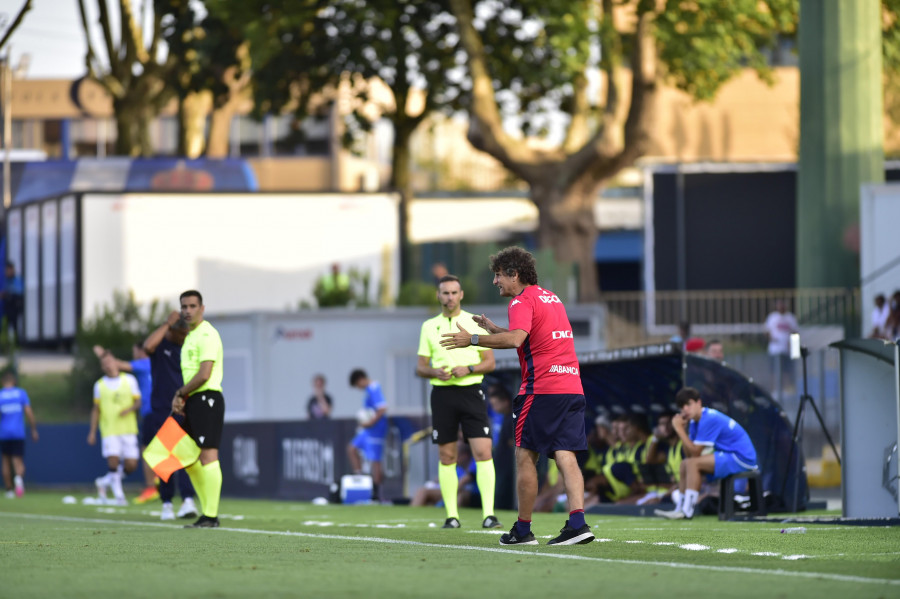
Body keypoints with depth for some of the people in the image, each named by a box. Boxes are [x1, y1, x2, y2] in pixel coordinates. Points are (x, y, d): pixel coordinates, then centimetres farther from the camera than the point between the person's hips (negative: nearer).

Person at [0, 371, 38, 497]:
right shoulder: (21, 393, 0)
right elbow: (29, 412, -4)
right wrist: (34, 430, 4)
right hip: (18, 433, 0)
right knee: (18, 462, 1)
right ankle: (19, 477, -33)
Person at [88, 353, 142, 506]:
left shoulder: (129, 380, 6)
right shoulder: (99, 385, 8)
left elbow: (138, 402, 6)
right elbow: (96, 410, 13)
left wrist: (129, 409, -16)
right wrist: (92, 431, 8)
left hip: (128, 430, 1)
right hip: (109, 431, -1)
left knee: (131, 465, -4)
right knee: (113, 462, -15)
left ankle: (105, 481, 20)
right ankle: (119, 495, 0)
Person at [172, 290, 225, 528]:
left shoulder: (207, 335, -11)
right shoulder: (190, 336, 20)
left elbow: (204, 375, -18)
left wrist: (180, 393, -6)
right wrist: (180, 397, 5)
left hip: (207, 399, -10)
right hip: (193, 402, 10)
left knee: (207, 456, -12)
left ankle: (211, 516, -12)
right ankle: (206, 510, 17)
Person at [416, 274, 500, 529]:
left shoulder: (475, 323, 5)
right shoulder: (429, 326, 11)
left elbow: (490, 362, 4)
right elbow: (420, 367, 11)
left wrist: (468, 369, -14)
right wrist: (435, 372, -10)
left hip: (471, 391, -2)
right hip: (442, 393, 2)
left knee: (483, 451, -12)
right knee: (447, 457, 2)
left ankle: (488, 514, -14)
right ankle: (452, 515, 7)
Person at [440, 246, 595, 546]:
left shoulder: (522, 301, -7)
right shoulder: (550, 297, 22)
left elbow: (515, 339, -25)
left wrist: (473, 339, -19)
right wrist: (493, 329, 33)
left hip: (542, 389, -8)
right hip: (572, 387, 8)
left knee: (525, 455, 2)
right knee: (565, 457, 0)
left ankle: (523, 529, 5)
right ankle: (577, 522, -15)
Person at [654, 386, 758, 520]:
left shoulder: (709, 419, -21)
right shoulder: (695, 422, 9)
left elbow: (695, 452, -21)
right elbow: (689, 455, 4)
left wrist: (679, 429, -17)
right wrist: (683, 429, -5)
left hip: (741, 458, -11)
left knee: (693, 463, -22)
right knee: (685, 463, 14)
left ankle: (687, 511, -21)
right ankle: (679, 508, 10)